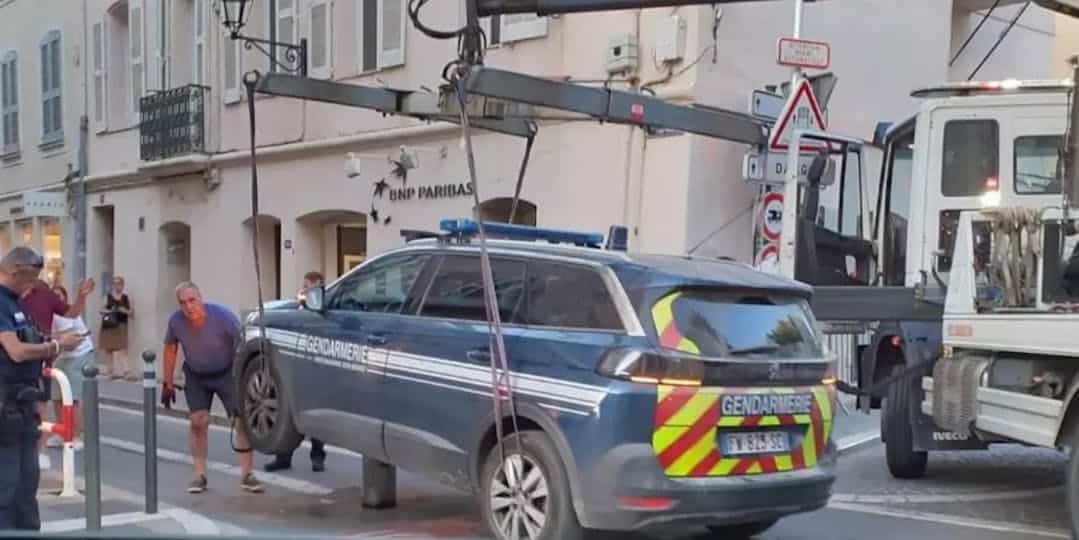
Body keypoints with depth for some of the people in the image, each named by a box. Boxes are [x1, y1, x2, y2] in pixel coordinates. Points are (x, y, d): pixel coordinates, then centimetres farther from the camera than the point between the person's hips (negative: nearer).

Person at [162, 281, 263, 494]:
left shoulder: (222, 315, -26)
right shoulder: (176, 321, -17)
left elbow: (243, 345, -18)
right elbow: (170, 349, 1)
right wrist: (167, 382, 4)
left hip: (227, 373, -2)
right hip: (196, 376, 2)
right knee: (198, 421, -7)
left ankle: (246, 475, -2)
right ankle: (199, 476, 4)